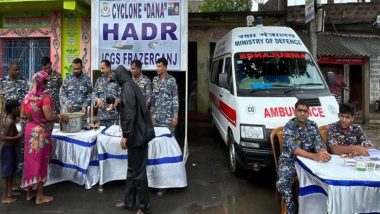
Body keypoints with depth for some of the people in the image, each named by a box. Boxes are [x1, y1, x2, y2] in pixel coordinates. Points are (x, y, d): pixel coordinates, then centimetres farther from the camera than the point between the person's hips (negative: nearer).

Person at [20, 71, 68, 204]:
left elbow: (23, 115, 11)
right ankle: (40, 196, 10)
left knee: (30, 160, 15)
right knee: (40, 161, 2)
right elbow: (49, 116, -24)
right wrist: (61, 117, -9)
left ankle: (29, 193, 26)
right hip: (41, 132, -7)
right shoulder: (44, 96, -16)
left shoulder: (27, 96, 5)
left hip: (30, 130, 7)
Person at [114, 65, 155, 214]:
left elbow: (130, 114, -23)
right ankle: (129, 201, 31)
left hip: (136, 135, -10)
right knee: (132, 169, 18)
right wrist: (119, 105, 45)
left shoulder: (127, 88, -16)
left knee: (138, 171, -1)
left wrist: (125, 135, -19)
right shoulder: (132, 86, 13)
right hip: (138, 133, 10)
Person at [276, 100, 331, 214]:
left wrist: (322, 152, -33)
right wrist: (315, 156, -41)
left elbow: (318, 143, -6)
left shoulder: (313, 125, 2)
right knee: (282, 183, -28)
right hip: (290, 161, -4)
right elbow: (292, 148, -27)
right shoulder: (289, 126, -13)